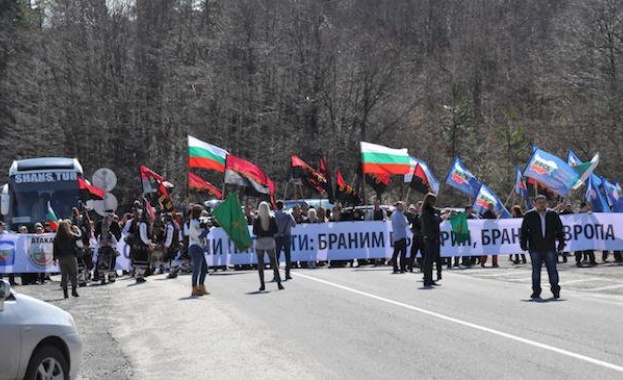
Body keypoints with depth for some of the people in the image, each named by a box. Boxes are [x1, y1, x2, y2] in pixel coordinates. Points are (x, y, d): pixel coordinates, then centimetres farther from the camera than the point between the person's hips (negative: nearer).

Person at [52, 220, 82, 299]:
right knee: (74, 274, 5)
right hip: (71, 257, -3)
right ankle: (74, 290, -6)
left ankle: (65, 293, 6)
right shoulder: (71, 236, -9)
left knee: (64, 276, 8)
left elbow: (54, 249, 2)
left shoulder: (56, 238, -1)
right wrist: (77, 229, 27)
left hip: (61, 259, 3)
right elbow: (79, 236, 10)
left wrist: (55, 259, 9)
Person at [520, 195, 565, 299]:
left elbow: (559, 230, 11)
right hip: (535, 248, 0)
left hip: (550, 248, 0)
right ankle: (536, 291, 12)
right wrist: (523, 244, 1)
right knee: (536, 271, 4)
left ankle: (555, 290, 12)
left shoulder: (553, 215, 6)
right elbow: (524, 231, 7)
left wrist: (561, 243, 6)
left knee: (552, 270, 3)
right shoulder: (529, 216, 3)